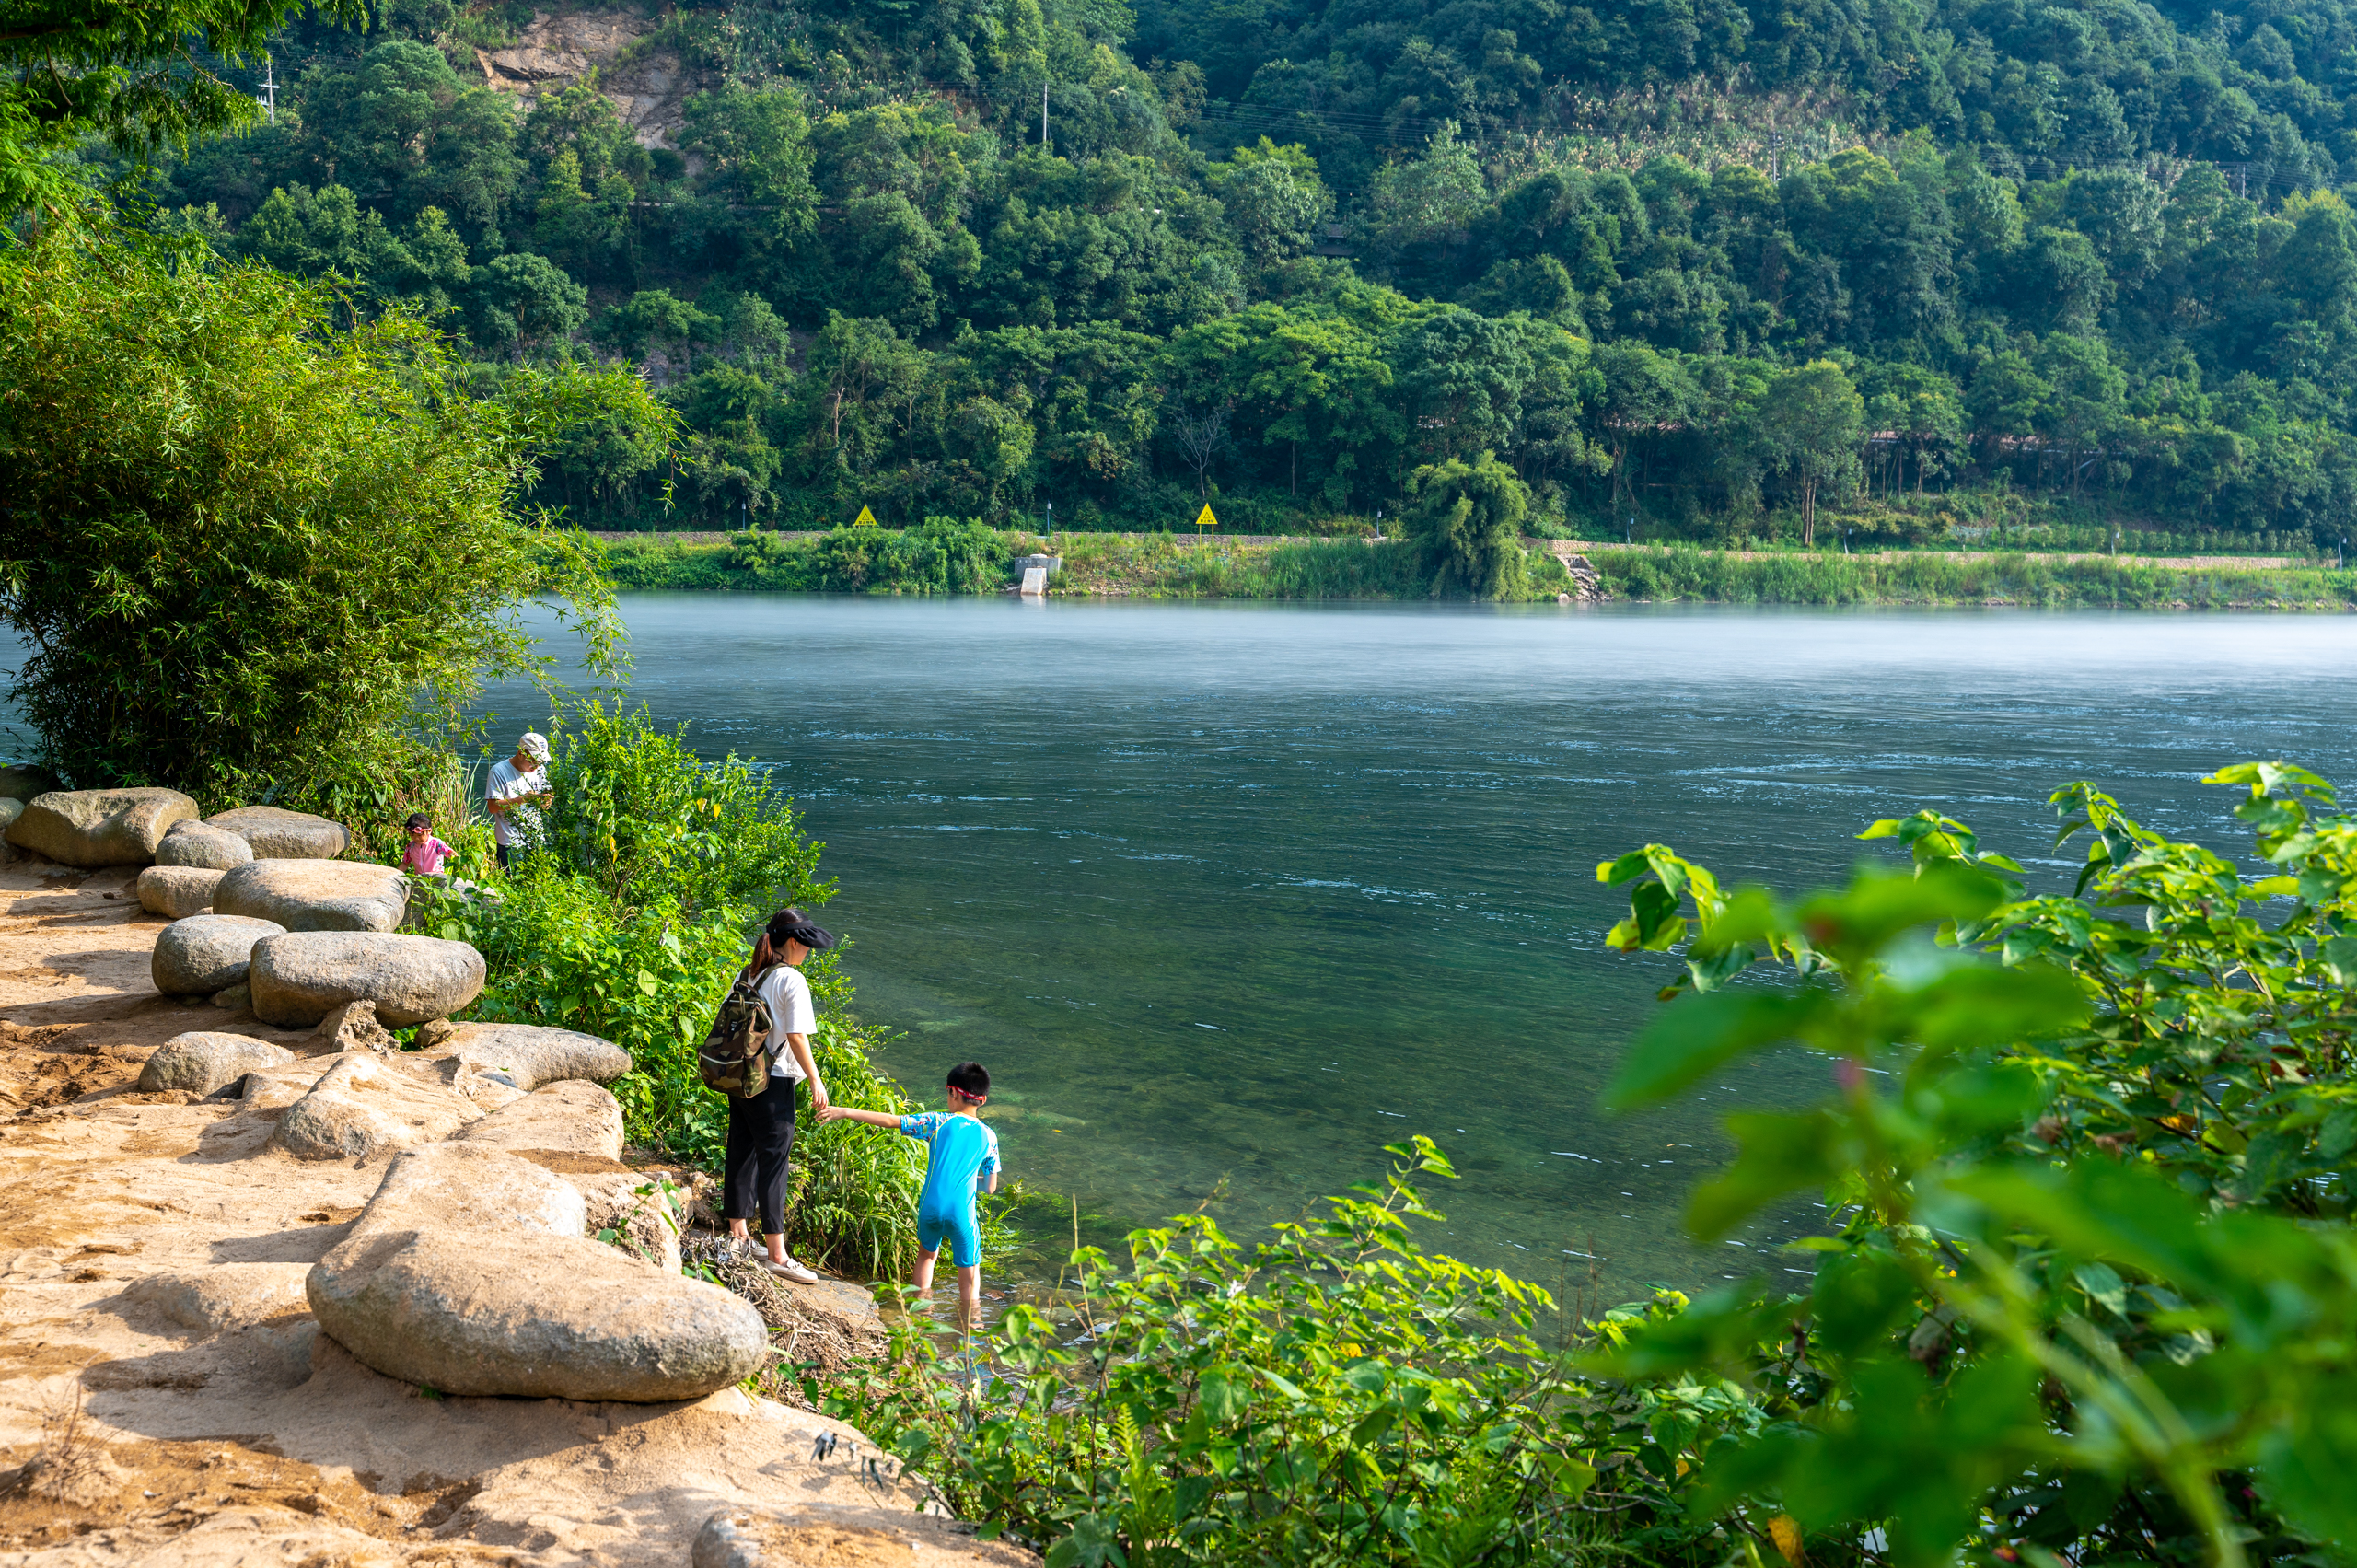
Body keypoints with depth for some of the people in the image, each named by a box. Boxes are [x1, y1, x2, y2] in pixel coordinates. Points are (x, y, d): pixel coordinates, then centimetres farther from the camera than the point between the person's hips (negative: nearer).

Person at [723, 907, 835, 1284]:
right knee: (773, 1159, -3)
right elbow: (796, 1036, -17)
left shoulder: (746, 975, 8)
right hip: (773, 1082, -7)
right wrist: (816, 1080, -10)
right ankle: (777, 1254, 1)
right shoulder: (791, 981, -14)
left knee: (741, 1151, 16)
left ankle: (738, 1235, 29)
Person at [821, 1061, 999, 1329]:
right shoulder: (989, 1137, 3)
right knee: (969, 1276, 14)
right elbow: (990, 1187, 8)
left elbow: (890, 1121, -5)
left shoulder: (939, 1122, -2)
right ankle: (967, 1327, 13)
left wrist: (845, 1111, -1)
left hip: (930, 1207, 1)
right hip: (962, 1213, -1)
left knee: (927, 1252, 30)